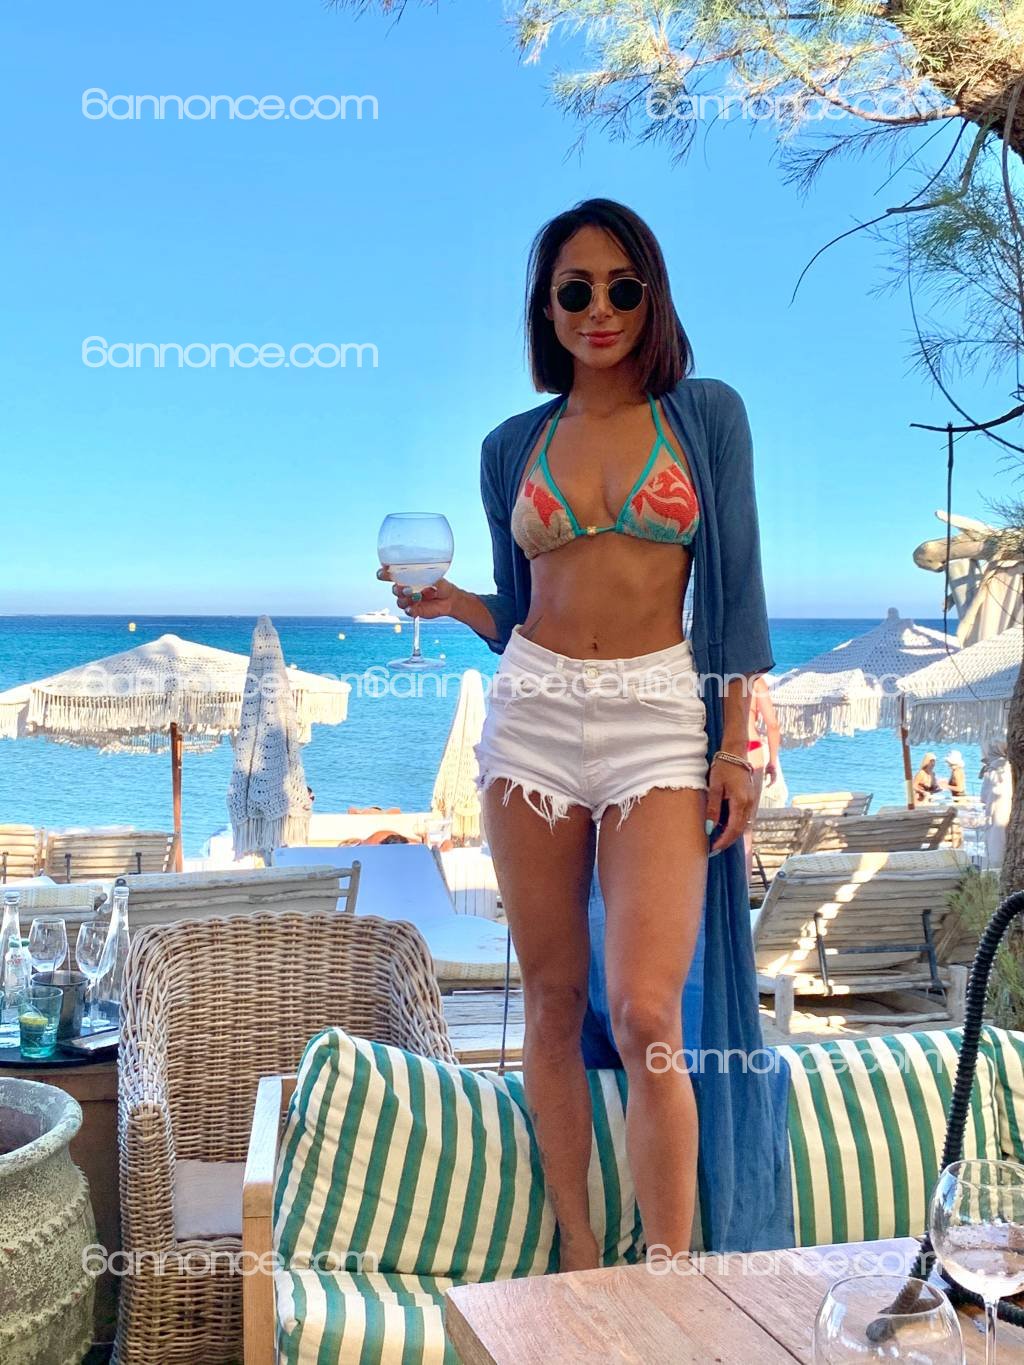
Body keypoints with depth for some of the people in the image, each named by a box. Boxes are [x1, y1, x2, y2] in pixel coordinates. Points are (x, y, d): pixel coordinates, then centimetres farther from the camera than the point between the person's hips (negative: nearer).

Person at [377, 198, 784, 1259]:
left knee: (645, 1014, -12)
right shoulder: (514, 445, 11)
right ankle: (578, 1254, 20)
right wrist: (453, 603, -4)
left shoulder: (707, 414, 5)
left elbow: (736, 591, 2)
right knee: (554, 1000, 7)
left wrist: (736, 747, -5)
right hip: (534, 711, 3)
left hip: (660, 716, -3)